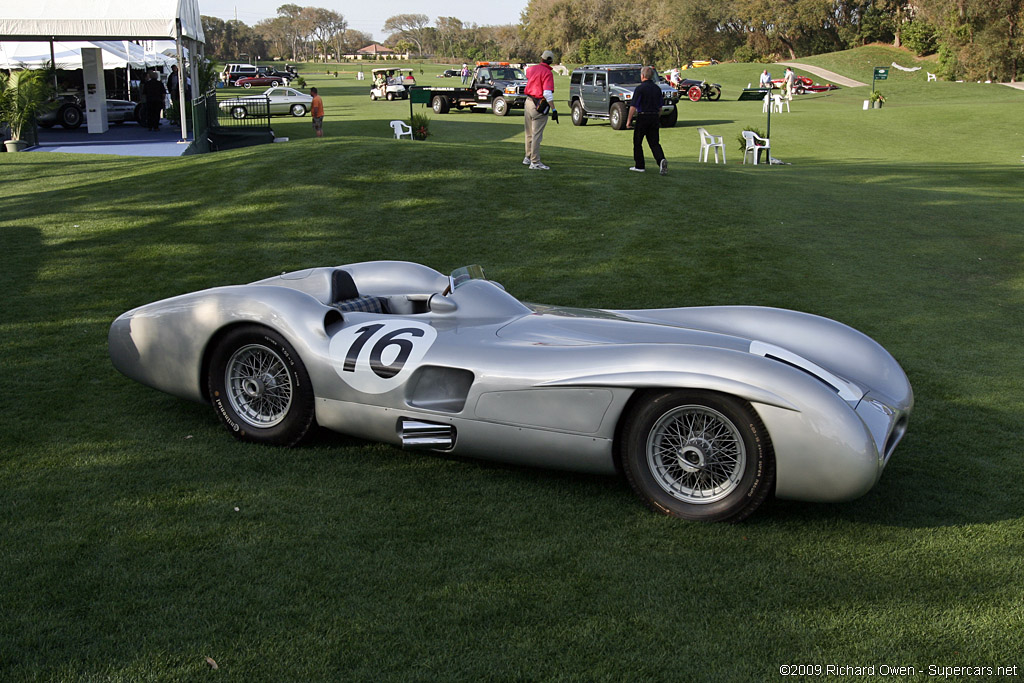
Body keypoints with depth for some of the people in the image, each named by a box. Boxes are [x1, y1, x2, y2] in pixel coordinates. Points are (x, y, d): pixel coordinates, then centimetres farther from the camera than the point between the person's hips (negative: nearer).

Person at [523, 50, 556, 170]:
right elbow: (547, 93, -25)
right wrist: (553, 109, -23)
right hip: (539, 106, -8)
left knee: (529, 133, 20)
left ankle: (528, 157, 32)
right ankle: (535, 163, -5)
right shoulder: (547, 73, -16)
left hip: (528, 102, 8)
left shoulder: (532, 69, 6)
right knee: (537, 135, -6)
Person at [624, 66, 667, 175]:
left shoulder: (640, 88, -10)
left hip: (643, 117, -5)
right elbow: (660, 107, 16)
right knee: (654, 142, 5)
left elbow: (633, 106, -12)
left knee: (637, 142, 8)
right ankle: (661, 160, -20)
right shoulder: (657, 88, 10)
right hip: (655, 117, 5)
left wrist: (629, 120, -6)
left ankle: (639, 166, 12)